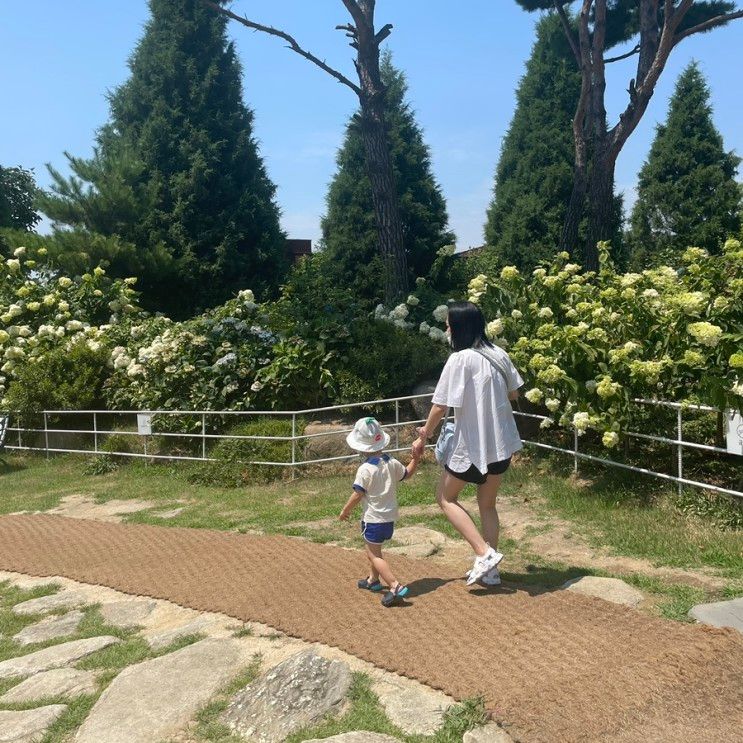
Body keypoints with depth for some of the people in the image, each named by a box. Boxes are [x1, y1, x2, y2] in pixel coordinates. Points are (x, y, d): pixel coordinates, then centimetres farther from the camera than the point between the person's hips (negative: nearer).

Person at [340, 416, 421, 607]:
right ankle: (373, 579, 42)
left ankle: (395, 586, -16)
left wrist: (345, 511, -2)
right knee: (375, 550, 27)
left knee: (374, 555, -2)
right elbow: (407, 473, 16)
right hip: (390, 518, 8)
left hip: (373, 519, -8)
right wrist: (416, 457, 25)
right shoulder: (392, 463, -1)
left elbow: (357, 495, -16)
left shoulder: (365, 470, -20)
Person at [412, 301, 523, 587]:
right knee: (487, 504, 19)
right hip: (502, 443, 7)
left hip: (473, 445, -7)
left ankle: (485, 553, 2)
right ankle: (490, 569, 24)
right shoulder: (499, 354, 2)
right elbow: (513, 393, 14)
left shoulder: (460, 359, -18)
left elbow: (440, 405, -15)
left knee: (446, 497, 13)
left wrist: (423, 437, -2)